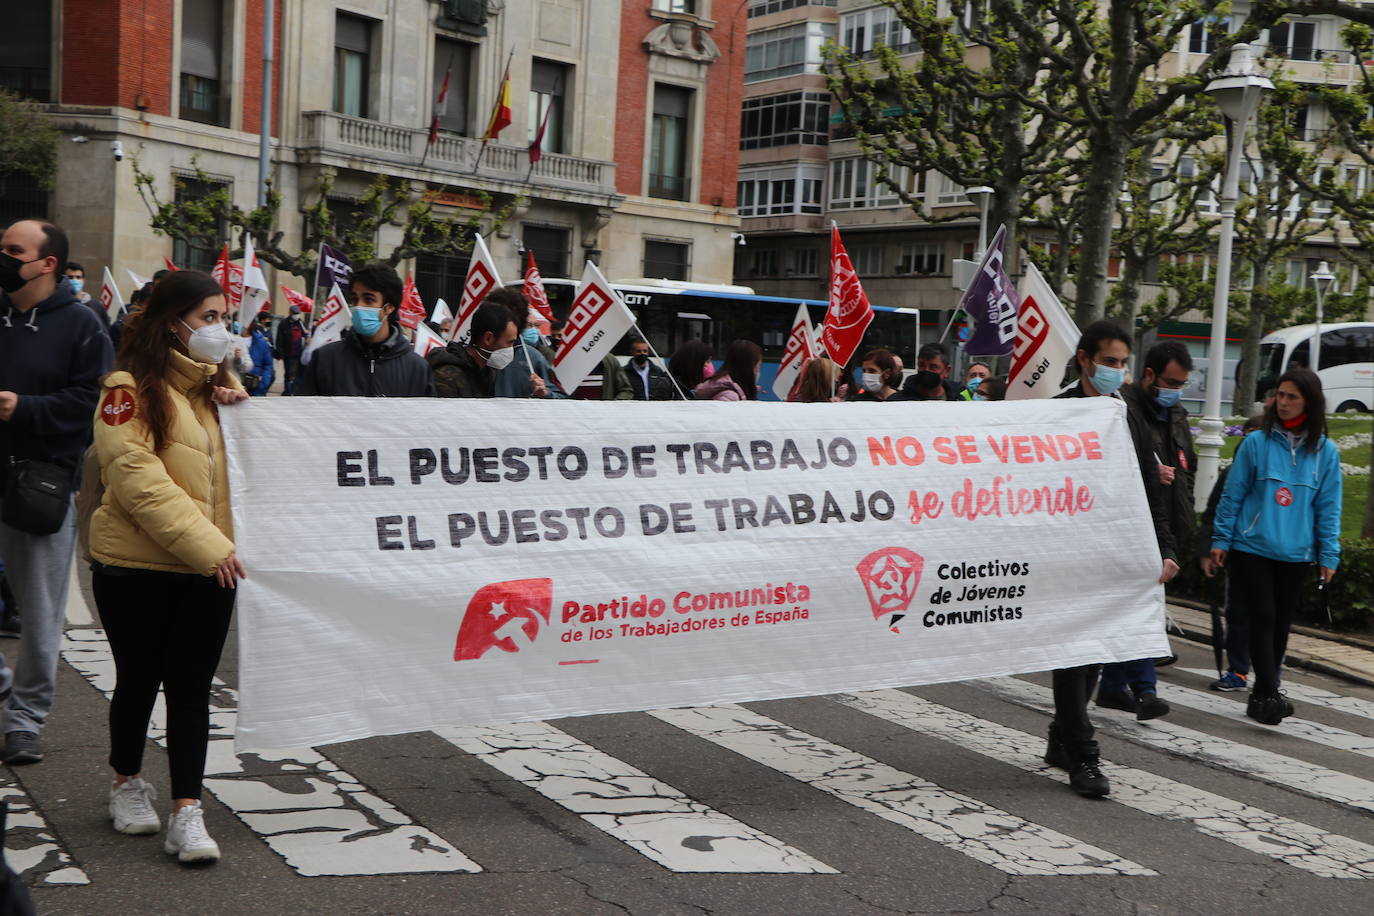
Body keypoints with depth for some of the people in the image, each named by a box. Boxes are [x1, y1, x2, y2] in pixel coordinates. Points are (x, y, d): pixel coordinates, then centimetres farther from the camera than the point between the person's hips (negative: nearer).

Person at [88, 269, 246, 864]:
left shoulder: (217, 382, 13)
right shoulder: (131, 388, -9)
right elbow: (138, 480, -19)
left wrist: (240, 410, 0)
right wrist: (207, 544, -24)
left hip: (209, 568, 5)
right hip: (138, 567, -5)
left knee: (192, 687, 2)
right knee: (138, 680, 11)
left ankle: (187, 813, 3)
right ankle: (127, 784, 33)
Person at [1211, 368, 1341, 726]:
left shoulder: (1325, 451, 2)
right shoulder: (1256, 443, -3)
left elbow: (1328, 507, 5)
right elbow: (1232, 494, 2)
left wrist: (1328, 555, 3)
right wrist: (1221, 540, 1)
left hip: (1296, 554, 2)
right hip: (1251, 548, -2)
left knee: (1281, 623, 10)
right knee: (1262, 618, -7)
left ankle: (1263, 695, 22)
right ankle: (1268, 694, -6)